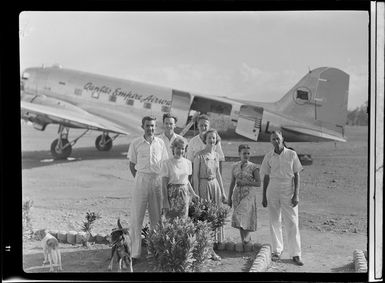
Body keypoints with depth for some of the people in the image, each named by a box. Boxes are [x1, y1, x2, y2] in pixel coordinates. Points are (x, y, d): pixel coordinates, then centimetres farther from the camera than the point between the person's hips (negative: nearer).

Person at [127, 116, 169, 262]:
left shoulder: (160, 143, 6)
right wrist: (139, 179, 0)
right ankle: (135, 252, 0)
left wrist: (162, 180, 4)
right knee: (136, 216, -3)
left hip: (157, 180, 2)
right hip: (141, 178, -2)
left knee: (156, 215, 7)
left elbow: (164, 164, 12)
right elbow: (132, 165, 7)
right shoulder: (136, 143, 1)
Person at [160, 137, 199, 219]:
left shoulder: (187, 163, 7)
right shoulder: (167, 163, -6)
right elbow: (164, 184, -6)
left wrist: (193, 193, 10)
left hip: (184, 194, 4)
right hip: (172, 194, -4)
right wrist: (165, 201, -10)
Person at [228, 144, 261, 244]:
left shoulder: (253, 167, -5)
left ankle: (247, 236, 7)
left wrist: (245, 182, -16)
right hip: (237, 195, 4)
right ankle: (243, 240, 17)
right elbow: (232, 183, 11)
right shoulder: (235, 166, 6)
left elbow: (258, 183, -6)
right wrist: (229, 198, 10)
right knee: (240, 219, 6)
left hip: (249, 195, -4)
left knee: (244, 216, -16)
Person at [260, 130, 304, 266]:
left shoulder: (292, 154, -1)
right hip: (272, 192, 2)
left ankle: (295, 254, 1)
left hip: (288, 193, -2)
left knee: (292, 223, -3)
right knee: (274, 222, 8)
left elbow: (297, 175, 0)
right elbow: (266, 177, 9)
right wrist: (264, 197, 8)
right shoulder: (268, 157, 3)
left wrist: (296, 195, -7)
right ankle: (277, 251, 20)